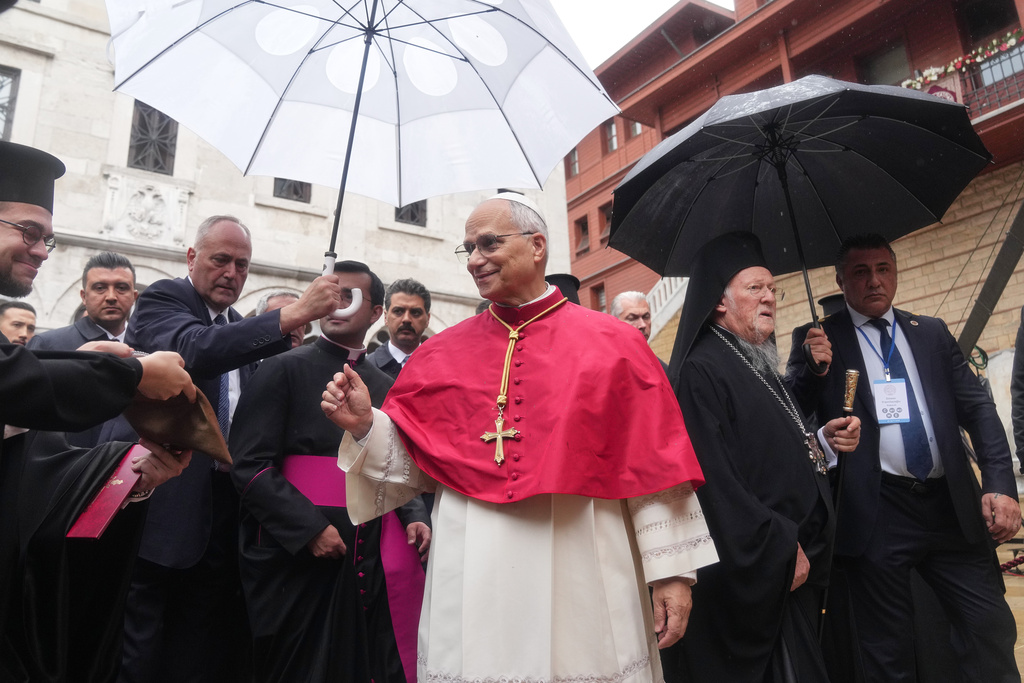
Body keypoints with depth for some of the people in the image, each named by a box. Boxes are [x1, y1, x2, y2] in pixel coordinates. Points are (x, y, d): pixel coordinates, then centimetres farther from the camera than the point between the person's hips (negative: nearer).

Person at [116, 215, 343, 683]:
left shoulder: (240, 328, 15)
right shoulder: (162, 300, -5)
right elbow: (193, 350, -29)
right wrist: (292, 315, -34)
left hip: (222, 512, 6)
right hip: (166, 508, -6)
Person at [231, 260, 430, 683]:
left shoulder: (384, 386, 12)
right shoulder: (284, 370, -3)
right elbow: (249, 464, -11)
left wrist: (412, 516, -1)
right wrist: (310, 528, -17)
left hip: (371, 559, 4)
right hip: (296, 553, -4)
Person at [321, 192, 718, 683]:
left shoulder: (609, 345, -1)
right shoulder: (442, 353, 6)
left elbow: (654, 465, -3)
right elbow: (417, 461, 7)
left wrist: (673, 570, -4)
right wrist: (365, 425, -10)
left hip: (583, 577, -1)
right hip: (473, 581, 2)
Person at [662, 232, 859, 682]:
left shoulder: (759, 366, 14)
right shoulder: (701, 370, -16)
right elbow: (714, 476, -23)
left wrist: (822, 440, 2)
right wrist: (779, 548, -19)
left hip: (793, 564, 9)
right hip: (748, 573, -9)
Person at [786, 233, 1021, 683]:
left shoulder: (932, 333, 14)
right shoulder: (820, 340, 3)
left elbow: (977, 408, 10)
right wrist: (812, 369, -21)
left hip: (952, 507, 3)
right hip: (877, 513, -3)